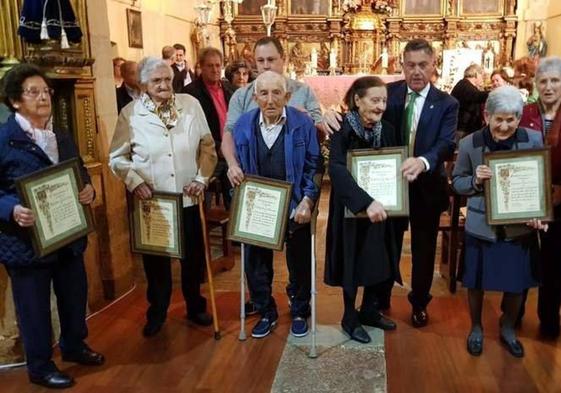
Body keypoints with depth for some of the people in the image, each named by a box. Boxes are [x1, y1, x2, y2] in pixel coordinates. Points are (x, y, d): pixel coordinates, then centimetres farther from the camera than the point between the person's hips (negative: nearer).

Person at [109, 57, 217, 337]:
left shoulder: (191, 104, -2)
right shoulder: (131, 113, -5)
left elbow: (207, 146, 3)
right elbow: (117, 158, 0)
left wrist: (201, 178, -6)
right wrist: (134, 182, -14)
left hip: (189, 198, 1)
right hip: (151, 201, -1)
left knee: (193, 257, 15)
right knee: (155, 259, 14)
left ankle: (195, 307, 38)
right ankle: (157, 313, 35)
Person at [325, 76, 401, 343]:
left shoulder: (387, 130, -1)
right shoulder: (343, 129, -19)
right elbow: (336, 169, -33)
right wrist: (365, 202, -43)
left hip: (379, 207, 5)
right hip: (351, 207, -5)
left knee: (379, 260, 14)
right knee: (353, 262, 8)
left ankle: (369, 311, 36)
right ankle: (350, 318, 27)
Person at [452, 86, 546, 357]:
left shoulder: (534, 140, -9)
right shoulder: (469, 144, -11)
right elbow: (456, 182, 1)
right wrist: (475, 180, -20)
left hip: (520, 225, 1)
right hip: (482, 226, -1)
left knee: (517, 283, 14)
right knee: (476, 282, 12)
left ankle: (508, 329, 41)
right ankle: (476, 328, 39)